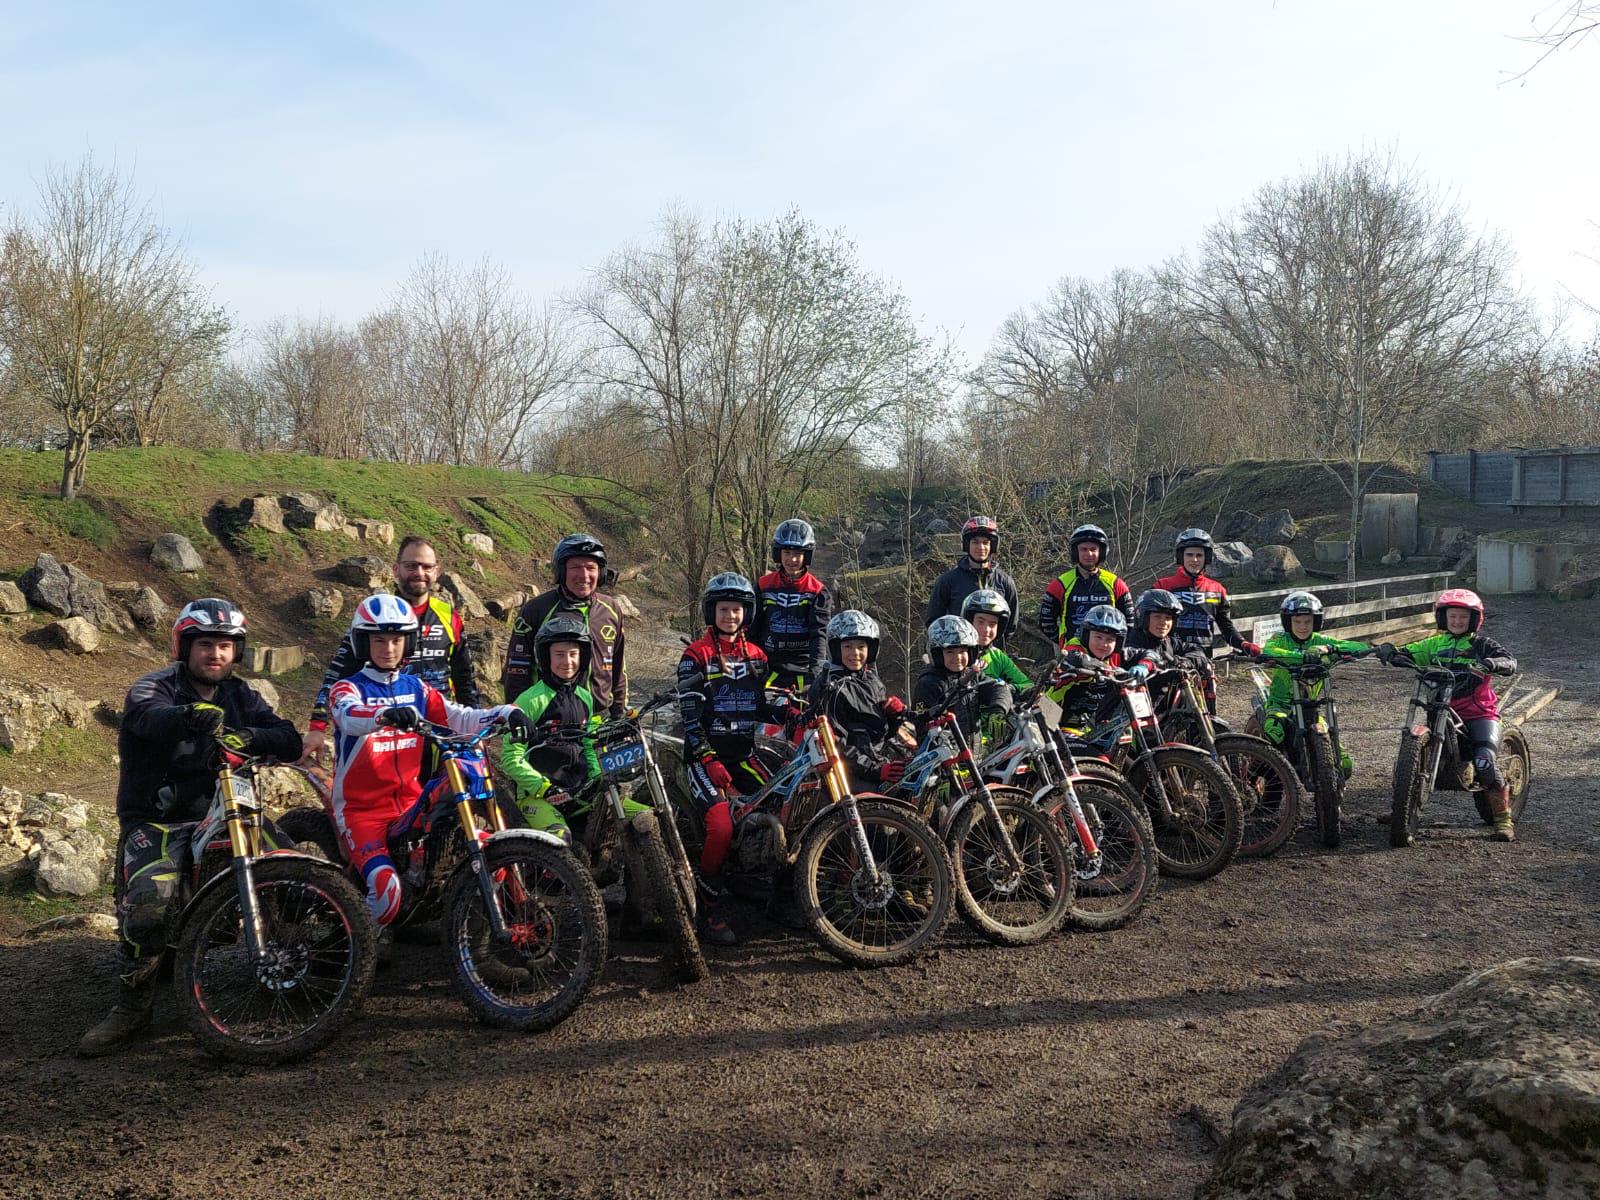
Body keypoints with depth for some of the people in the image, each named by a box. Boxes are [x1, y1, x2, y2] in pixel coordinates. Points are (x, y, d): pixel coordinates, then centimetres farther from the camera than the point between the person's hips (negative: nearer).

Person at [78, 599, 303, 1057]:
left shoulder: (240, 696, 10)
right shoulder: (153, 688, -3)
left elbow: (290, 741, -5)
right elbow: (149, 716, -29)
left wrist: (249, 737, -27)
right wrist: (191, 716, -53)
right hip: (156, 821, -4)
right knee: (150, 900, -30)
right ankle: (132, 1004, -9)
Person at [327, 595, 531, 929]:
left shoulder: (416, 689, 13)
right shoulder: (348, 689, -2)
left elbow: (460, 718, 2)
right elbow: (350, 716, -27)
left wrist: (505, 713, -17)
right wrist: (387, 714, -49)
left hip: (412, 805, 5)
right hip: (361, 811, -4)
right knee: (386, 885, -28)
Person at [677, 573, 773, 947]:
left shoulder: (756, 656, 14)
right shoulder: (696, 655, -3)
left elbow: (764, 707, 15)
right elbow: (690, 713, -9)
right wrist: (709, 760, -17)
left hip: (743, 753, 5)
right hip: (706, 754, -5)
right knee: (721, 826, -25)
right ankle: (711, 910, -9)